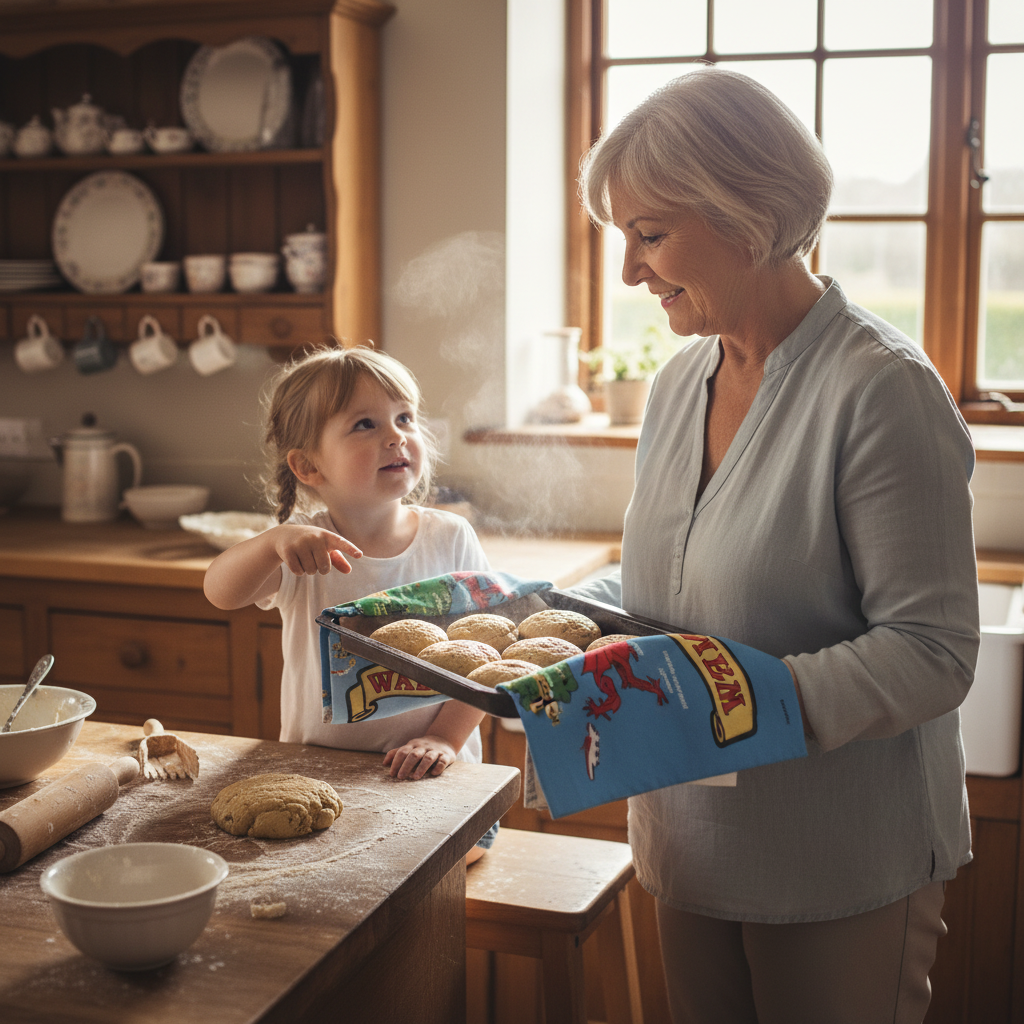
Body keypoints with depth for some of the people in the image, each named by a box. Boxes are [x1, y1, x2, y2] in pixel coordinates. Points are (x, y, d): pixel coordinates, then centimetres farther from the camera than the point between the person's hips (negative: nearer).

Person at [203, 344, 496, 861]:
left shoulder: (449, 538, -2)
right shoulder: (304, 545, -3)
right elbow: (219, 591, -19)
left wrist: (444, 738, -14)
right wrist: (275, 541, -38)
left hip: (425, 778, 0)